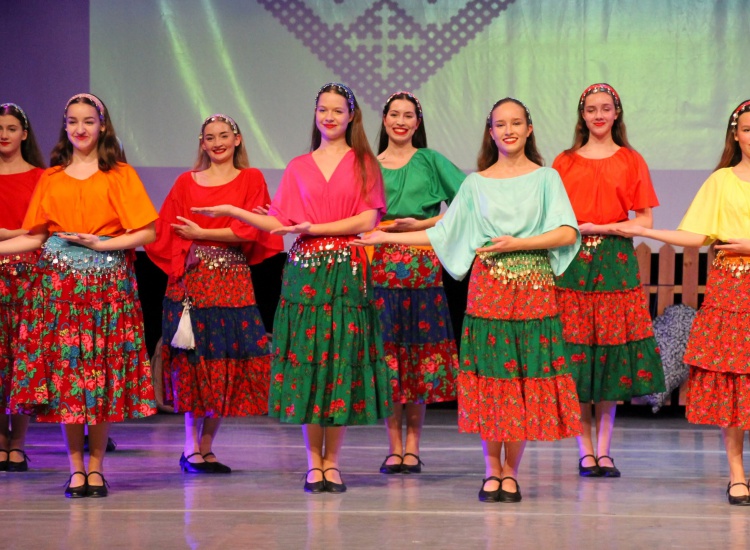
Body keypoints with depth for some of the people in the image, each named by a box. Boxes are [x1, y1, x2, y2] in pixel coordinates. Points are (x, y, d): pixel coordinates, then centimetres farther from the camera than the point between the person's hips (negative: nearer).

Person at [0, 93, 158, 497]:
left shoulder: (120, 174, 4)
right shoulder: (51, 178, 12)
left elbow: (146, 232, -2)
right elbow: (36, 237, 12)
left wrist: (99, 244, -12)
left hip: (107, 279, -2)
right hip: (57, 280, 2)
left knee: (102, 370, -3)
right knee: (63, 370, -2)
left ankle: (96, 466, 6)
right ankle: (75, 467, 6)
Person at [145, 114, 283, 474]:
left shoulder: (251, 180, 8)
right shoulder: (186, 183, 11)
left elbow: (250, 230, -4)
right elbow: (165, 232, 5)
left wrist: (201, 234, -5)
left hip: (234, 284, 0)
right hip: (192, 281, 0)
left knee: (226, 364, -2)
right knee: (194, 361, -4)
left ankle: (205, 446, 7)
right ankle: (192, 447, 1)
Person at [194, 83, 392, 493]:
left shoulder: (364, 163, 6)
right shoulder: (298, 167, 13)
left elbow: (367, 220, -5)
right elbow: (279, 223, 7)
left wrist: (313, 228, -8)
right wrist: (231, 211, 1)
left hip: (347, 273, -2)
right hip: (305, 272, 2)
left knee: (342, 361, -2)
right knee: (305, 363, -1)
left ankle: (332, 461, 4)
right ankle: (314, 462, 4)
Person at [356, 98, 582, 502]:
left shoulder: (546, 178, 6)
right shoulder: (476, 183, 12)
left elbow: (568, 233, -4)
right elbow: (443, 233, 10)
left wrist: (516, 244, -12)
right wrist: (388, 237, 6)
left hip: (533, 291, -1)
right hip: (487, 290, 1)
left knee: (526, 376, -2)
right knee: (489, 377, -1)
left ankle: (510, 471, 8)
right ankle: (492, 469, 9)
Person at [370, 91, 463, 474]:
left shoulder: (430, 161, 7)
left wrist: (421, 224, -9)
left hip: (422, 267, -1)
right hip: (381, 266, 1)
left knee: (419, 352, -1)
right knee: (386, 353, -1)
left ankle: (412, 445, 4)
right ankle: (394, 447, 3)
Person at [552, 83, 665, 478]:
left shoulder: (632, 162, 8)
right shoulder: (564, 162, 10)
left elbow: (644, 221, 2)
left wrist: (599, 227, -10)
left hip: (615, 264, 0)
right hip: (573, 264, 0)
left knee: (611, 357, 0)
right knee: (575, 356, -2)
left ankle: (604, 449, 6)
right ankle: (586, 450, 4)